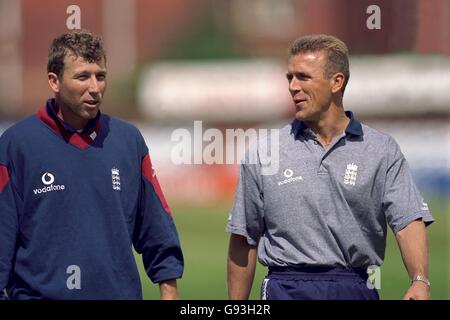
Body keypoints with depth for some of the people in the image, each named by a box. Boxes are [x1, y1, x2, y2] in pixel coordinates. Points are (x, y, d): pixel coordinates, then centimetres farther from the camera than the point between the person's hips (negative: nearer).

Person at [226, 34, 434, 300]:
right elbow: (244, 240, 10)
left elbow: (409, 221, -7)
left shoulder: (382, 151, 3)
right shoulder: (262, 154, 5)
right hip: (287, 289, -1)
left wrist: (420, 281, -25)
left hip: (356, 289, 1)